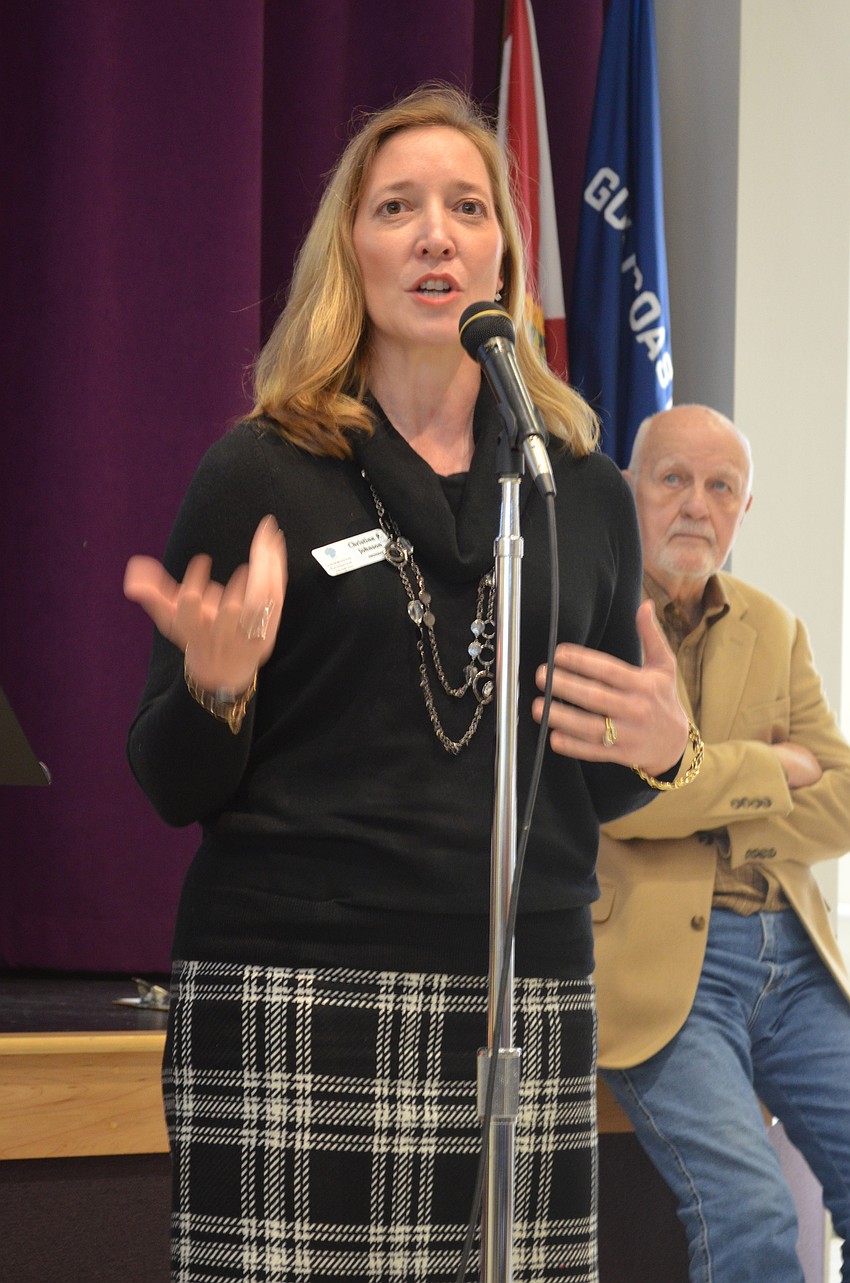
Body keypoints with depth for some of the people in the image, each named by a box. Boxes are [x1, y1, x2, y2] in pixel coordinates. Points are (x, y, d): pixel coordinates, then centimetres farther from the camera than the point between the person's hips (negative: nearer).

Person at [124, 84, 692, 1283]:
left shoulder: (587, 492, 13)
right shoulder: (261, 474, 3)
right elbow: (174, 789, 4)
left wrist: (659, 754, -2)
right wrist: (216, 682, -17)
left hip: (526, 998, 3)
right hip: (290, 999, -3)